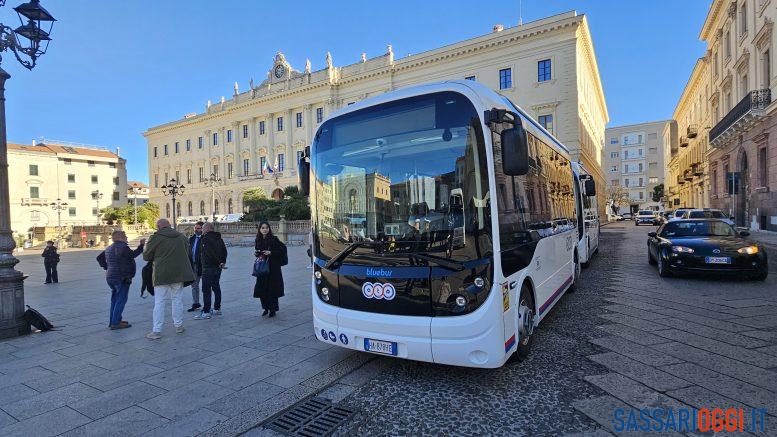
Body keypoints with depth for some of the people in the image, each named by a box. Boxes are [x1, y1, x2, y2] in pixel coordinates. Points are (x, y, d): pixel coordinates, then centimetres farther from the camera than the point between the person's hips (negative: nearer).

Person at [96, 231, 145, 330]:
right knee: (121, 300, -5)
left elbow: (99, 258, 24)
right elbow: (132, 255, -27)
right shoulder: (122, 246, -16)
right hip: (121, 278, -10)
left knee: (115, 299, 18)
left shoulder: (109, 248, 16)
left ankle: (113, 321, 25)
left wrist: (107, 268, 21)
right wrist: (141, 245, -26)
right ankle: (115, 323, -5)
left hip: (111, 277, 10)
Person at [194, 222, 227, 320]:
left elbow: (210, 252, -20)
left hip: (208, 267, -9)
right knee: (216, 287, 16)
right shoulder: (218, 238, 13)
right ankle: (217, 309, 23)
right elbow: (224, 250, 13)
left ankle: (206, 312, -4)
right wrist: (223, 261, 6)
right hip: (218, 267, 9)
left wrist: (219, 262, -12)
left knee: (206, 289, -5)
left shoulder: (206, 238, -12)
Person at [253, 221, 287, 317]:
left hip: (273, 267, -5)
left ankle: (273, 309, 9)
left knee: (272, 288, -3)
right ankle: (266, 308, 21)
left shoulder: (273, 239, -7)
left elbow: (282, 249, -9)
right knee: (261, 288, 4)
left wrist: (271, 253, -18)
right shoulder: (258, 240, 8)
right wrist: (256, 254, -1)